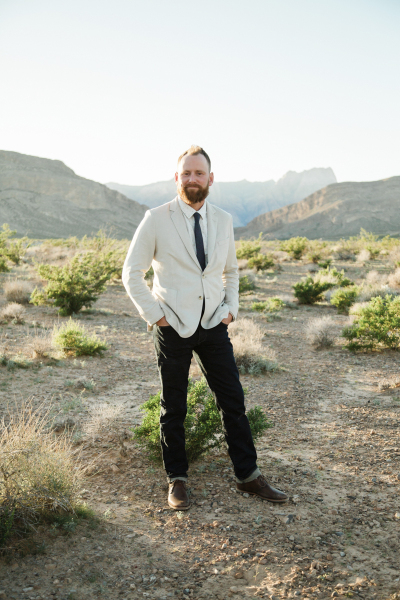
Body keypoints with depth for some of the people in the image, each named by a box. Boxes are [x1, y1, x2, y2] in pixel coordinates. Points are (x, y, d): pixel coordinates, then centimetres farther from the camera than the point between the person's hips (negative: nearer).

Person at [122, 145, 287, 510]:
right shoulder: (156, 220, -6)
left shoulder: (223, 221, 6)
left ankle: (248, 476, 21)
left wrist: (231, 309, 7)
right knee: (173, 408, 8)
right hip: (173, 327, -3)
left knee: (233, 402, 6)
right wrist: (153, 315, -7)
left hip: (214, 325, 3)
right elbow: (132, 272, -1)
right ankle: (177, 480, 24)